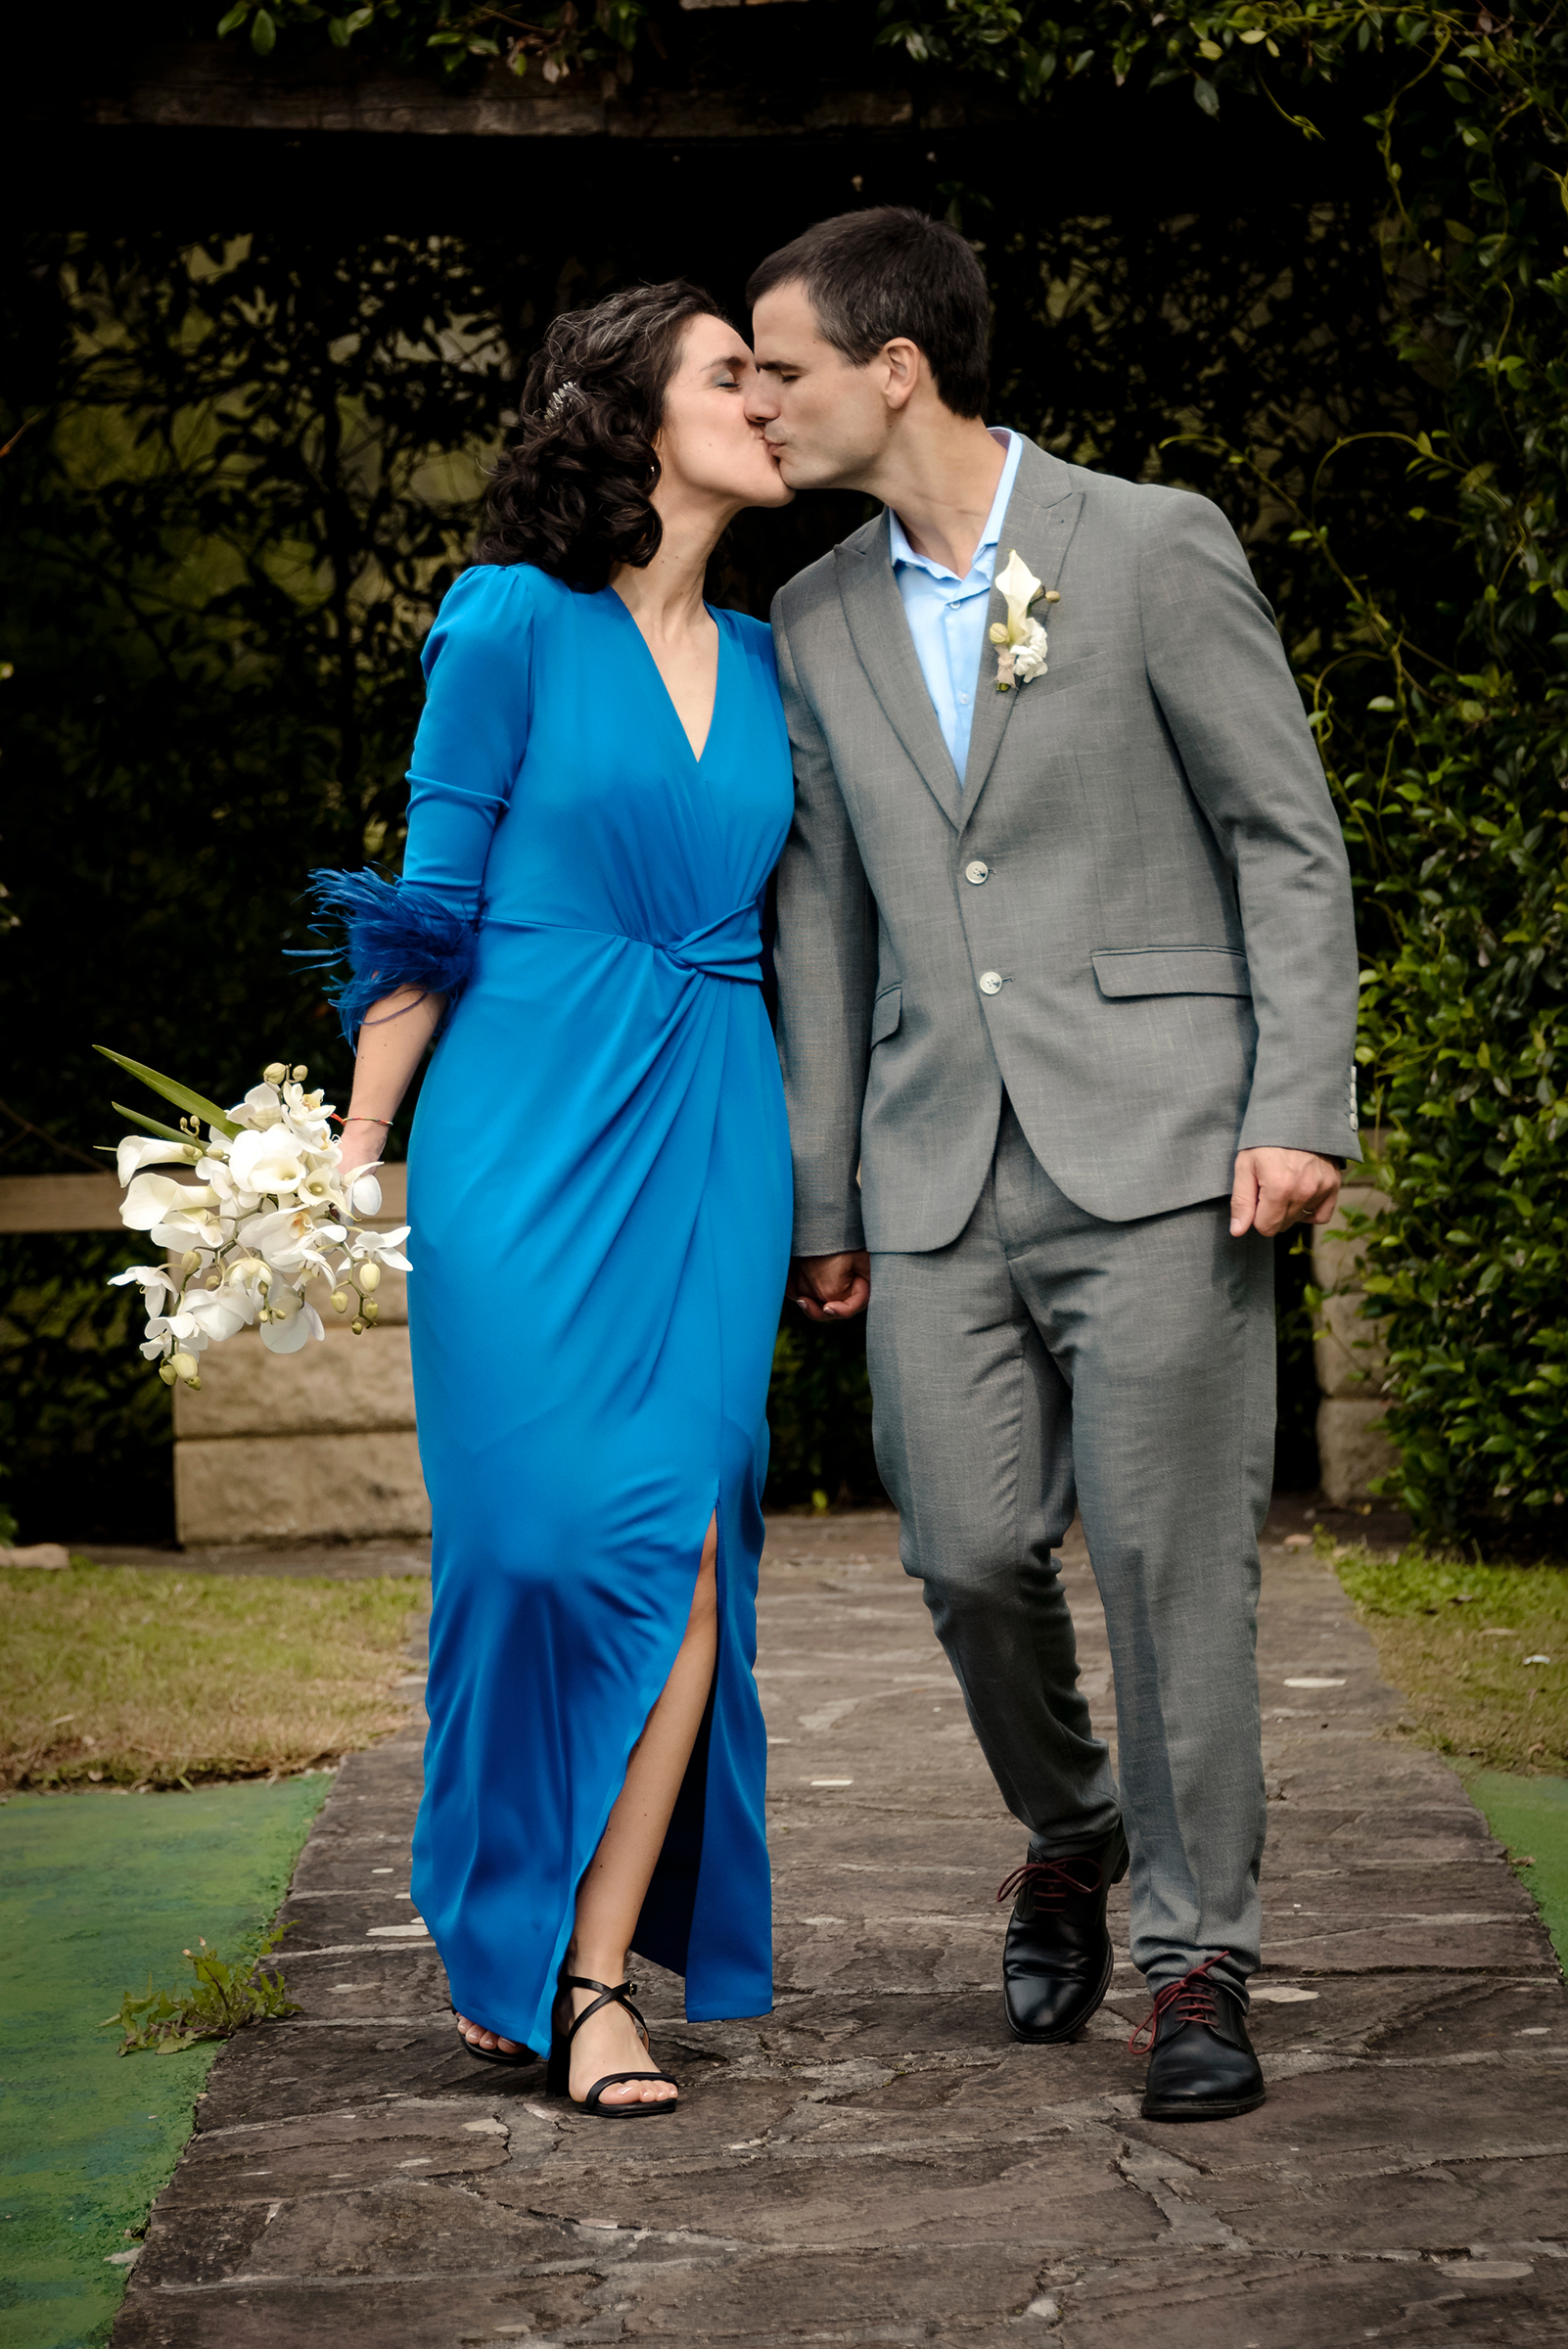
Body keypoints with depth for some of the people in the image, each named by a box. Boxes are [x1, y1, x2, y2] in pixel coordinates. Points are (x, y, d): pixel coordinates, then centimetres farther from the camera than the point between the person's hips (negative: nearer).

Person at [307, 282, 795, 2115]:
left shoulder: (762, 662, 14)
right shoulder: (513, 624, -1)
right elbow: (432, 905, 1)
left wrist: (825, 1198, 17)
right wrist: (354, 1151, 0)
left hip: (709, 1141, 4)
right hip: (523, 1135, -4)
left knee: (683, 1542, -6)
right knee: (548, 1532, -8)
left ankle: (595, 1968, 0)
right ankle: (498, 1934, 13)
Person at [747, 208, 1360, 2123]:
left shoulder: (1153, 546, -2)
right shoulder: (815, 623, 12)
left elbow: (1290, 839, -2)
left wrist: (1299, 1107, -10)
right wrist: (821, 1197, 16)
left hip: (1154, 1153, -4)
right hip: (940, 1171, 4)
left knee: (1172, 1561, -4)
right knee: (968, 1554, 2)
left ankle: (1199, 1962, 8)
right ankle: (1065, 1835, 31)